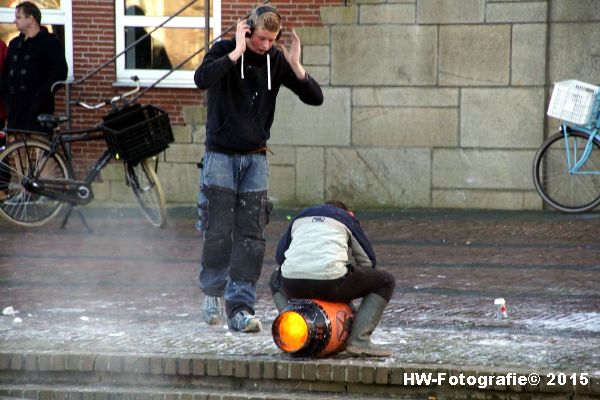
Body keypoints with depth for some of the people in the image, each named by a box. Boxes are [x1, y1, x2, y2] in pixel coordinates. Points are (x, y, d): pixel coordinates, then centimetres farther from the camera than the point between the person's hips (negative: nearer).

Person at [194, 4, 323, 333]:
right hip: (221, 155, -3)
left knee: (251, 237, -4)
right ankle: (212, 293, 19)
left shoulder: (276, 60, 0)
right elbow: (202, 79, -29)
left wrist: (295, 66, -17)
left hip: (255, 158, 3)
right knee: (218, 232, -5)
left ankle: (240, 308, -1)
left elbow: (315, 98, -3)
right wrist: (236, 52, -28)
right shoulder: (224, 50, -8)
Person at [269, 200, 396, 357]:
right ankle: (359, 340, 2)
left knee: (276, 280, 42)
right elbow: (367, 260, 24)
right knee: (386, 281, 17)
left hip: (293, 285, 4)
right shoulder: (347, 219, 25)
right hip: (331, 281, -4)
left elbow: (279, 255, 30)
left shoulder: (300, 217, 32)